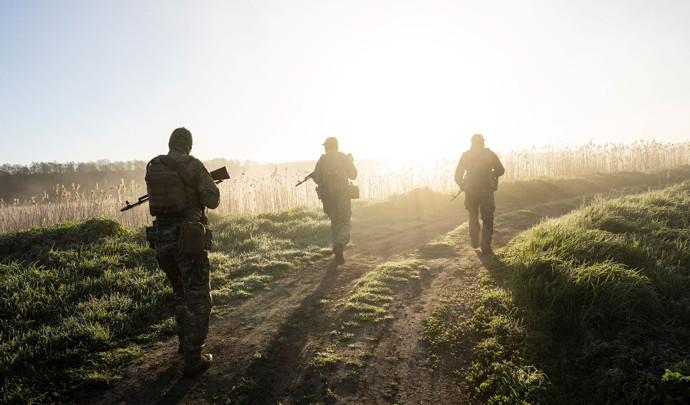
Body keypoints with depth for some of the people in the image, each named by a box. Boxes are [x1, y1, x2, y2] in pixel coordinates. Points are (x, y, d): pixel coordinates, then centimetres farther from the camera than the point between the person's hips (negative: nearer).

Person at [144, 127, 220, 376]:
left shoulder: (151, 168, 7)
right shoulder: (194, 166, -9)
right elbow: (213, 200, -5)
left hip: (161, 236, 6)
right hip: (188, 237, -6)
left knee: (181, 292, 25)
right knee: (198, 299, 3)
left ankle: (185, 341, 38)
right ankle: (193, 359, 3)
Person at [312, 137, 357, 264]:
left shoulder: (321, 160, 3)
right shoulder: (345, 158, 1)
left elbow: (317, 179, 2)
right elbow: (353, 175, 6)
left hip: (327, 195, 2)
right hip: (343, 195, -2)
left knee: (335, 222, 18)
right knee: (344, 223, 2)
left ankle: (337, 247, 19)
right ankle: (339, 246, -22)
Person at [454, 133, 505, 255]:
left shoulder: (465, 155, 6)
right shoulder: (489, 153, 2)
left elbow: (458, 176, 4)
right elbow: (500, 170, 1)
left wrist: (463, 186, 22)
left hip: (470, 191, 2)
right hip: (486, 190, -2)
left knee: (473, 218, 21)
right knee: (487, 220, 4)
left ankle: (474, 242, 30)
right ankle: (486, 247, -7)